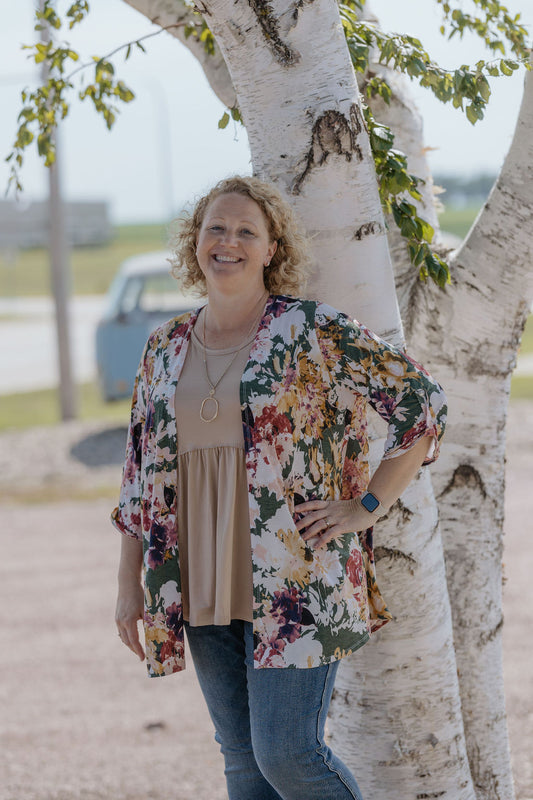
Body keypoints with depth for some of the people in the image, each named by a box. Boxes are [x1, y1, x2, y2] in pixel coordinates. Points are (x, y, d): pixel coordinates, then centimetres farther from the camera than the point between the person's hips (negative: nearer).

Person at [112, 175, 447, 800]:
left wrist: (367, 507, -7)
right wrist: (129, 585, 11)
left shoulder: (315, 332, -5)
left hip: (296, 584, -5)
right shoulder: (166, 348, 10)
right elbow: (141, 475, 15)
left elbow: (422, 401, -3)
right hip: (202, 589, 5)